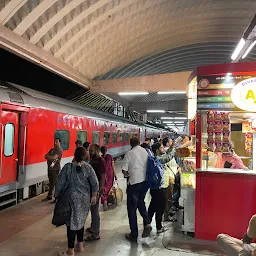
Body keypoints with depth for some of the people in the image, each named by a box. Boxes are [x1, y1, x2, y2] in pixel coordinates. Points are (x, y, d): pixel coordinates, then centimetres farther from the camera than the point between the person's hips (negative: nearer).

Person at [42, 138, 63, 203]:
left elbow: (54, 157, -19)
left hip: (56, 169, -7)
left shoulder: (60, 150, -9)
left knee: (56, 183, -3)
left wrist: (48, 157, -3)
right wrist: (50, 158, -10)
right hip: (50, 168, 8)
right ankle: (49, 196, 27)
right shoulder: (52, 149, 16)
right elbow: (46, 156, 9)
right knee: (51, 183, 16)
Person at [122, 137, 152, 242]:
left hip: (134, 182, -5)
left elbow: (124, 171, -10)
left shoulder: (129, 153, -9)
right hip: (145, 181, 5)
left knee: (132, 208, 9)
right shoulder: (146, 151, 2)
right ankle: (147, 223, 13)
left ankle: (134, 235, 18)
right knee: (141, 202, 28)